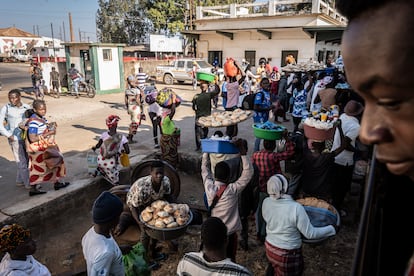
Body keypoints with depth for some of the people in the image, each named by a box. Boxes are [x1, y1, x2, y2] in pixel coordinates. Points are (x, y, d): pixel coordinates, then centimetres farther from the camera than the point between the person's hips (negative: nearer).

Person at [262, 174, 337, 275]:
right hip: (287, 255, -5)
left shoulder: (266, 202, -14)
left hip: (269, 248, 5)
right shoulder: (296, 208, -29)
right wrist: (332, 229, -6)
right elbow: (310, 233, -19)